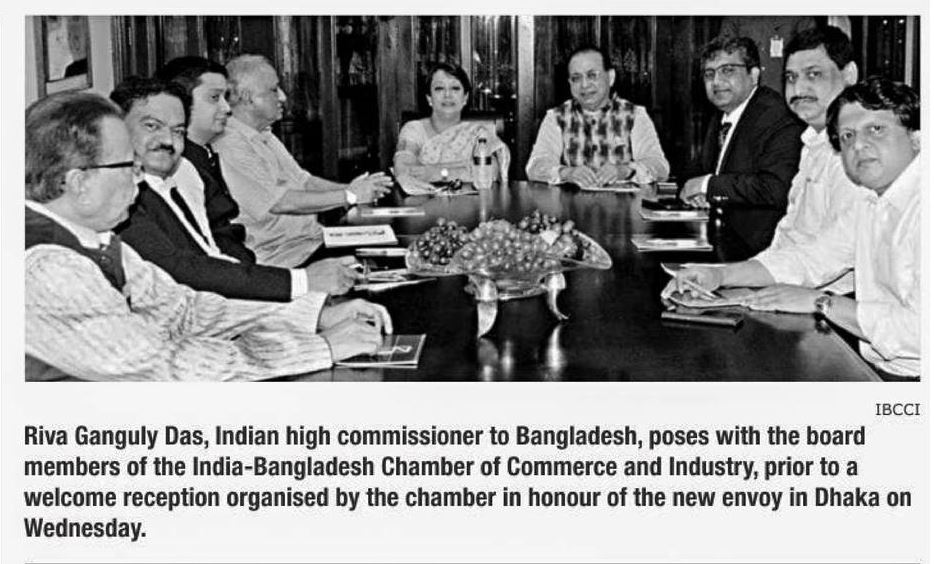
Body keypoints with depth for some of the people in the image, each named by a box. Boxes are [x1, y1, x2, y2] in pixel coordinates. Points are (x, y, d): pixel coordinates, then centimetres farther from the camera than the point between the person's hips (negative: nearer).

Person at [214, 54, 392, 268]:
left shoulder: (265, 137, 17)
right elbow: (278, 202, -21)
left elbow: (303, 181, 19)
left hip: (313, 241, 9)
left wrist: (349, 188, 0)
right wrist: (349, 196, -17)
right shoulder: (229, 144, -15)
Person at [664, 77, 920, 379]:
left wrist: (821, 301, -18)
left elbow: (918, 328, -29)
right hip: (877, 370, 7)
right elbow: (807, 259, 20)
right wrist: (718, 275, 5)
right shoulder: (869, 209, 12)